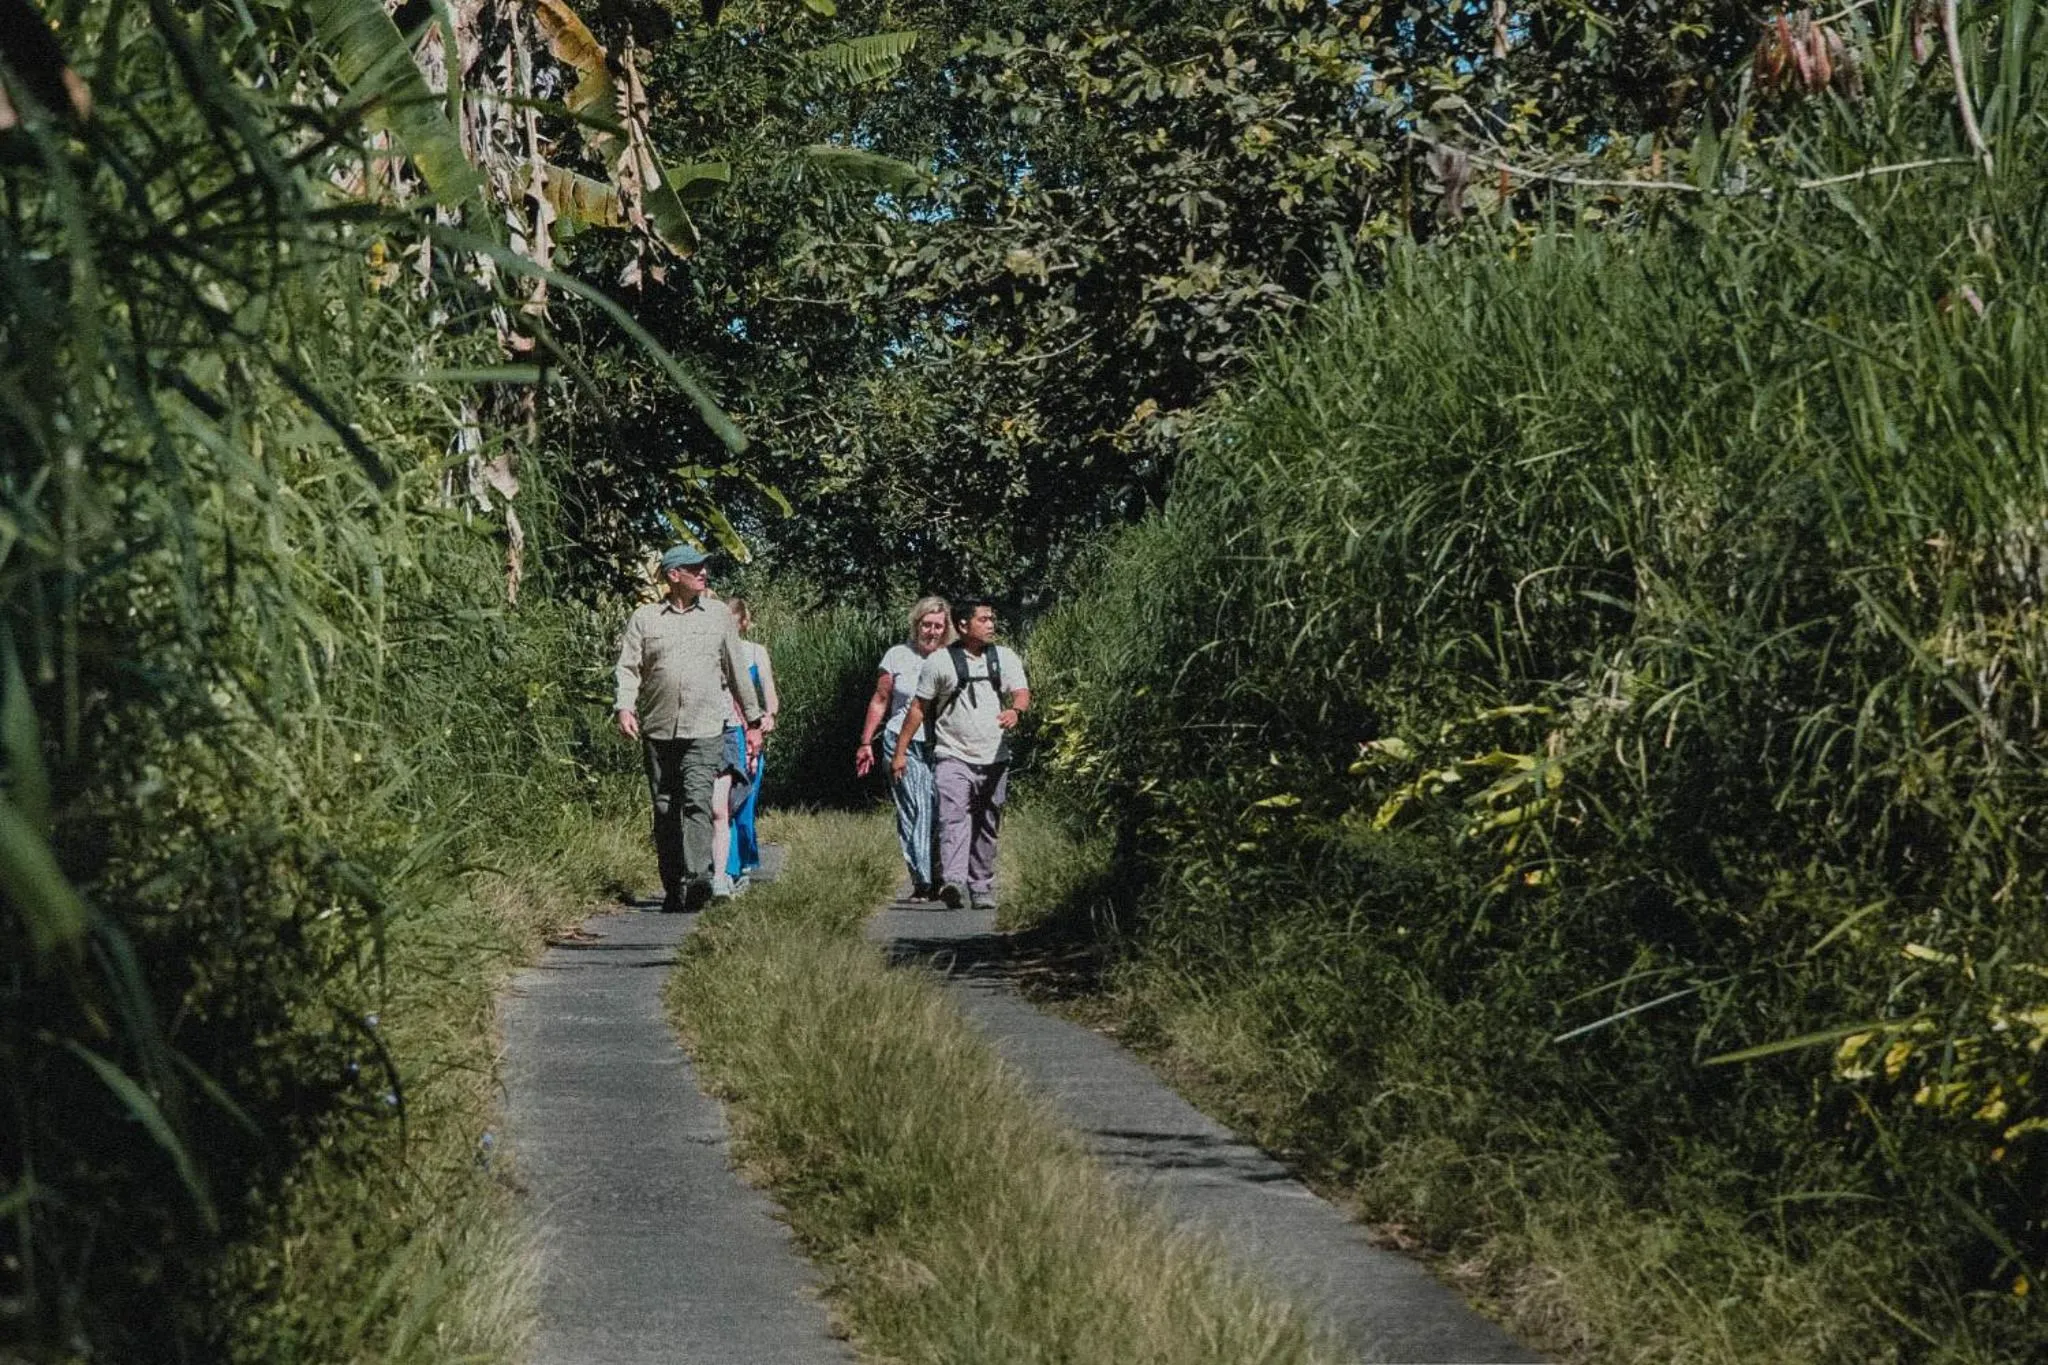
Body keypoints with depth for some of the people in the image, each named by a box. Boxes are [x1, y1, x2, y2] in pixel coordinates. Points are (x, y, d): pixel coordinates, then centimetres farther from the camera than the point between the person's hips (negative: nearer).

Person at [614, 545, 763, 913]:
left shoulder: (718, 615, 12)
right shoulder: (643, 618, 8)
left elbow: (737, 670, 16)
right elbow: (628, 668, 2)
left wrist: (753, 721, 17)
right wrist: (624, 707, -16)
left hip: (705, 729, -1)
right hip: (658, 730, 1)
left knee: (697, 800, -17)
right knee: (665, 809, 5)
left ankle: (698, 879, -28)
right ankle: (673, 888, 13)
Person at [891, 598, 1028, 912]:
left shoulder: (1005, 657, 10)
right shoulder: (939, 661, 1)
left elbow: (1022, 692, -3)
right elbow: (918, 707, 6)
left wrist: (1015, 710, -28)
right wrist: (900, 752, 6)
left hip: (994, 759, 3)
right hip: (953, 756, -3)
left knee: (987, 828, 10)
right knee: (954, 818, -21)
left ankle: (982, 891, 20)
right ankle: (952, 883, -34)